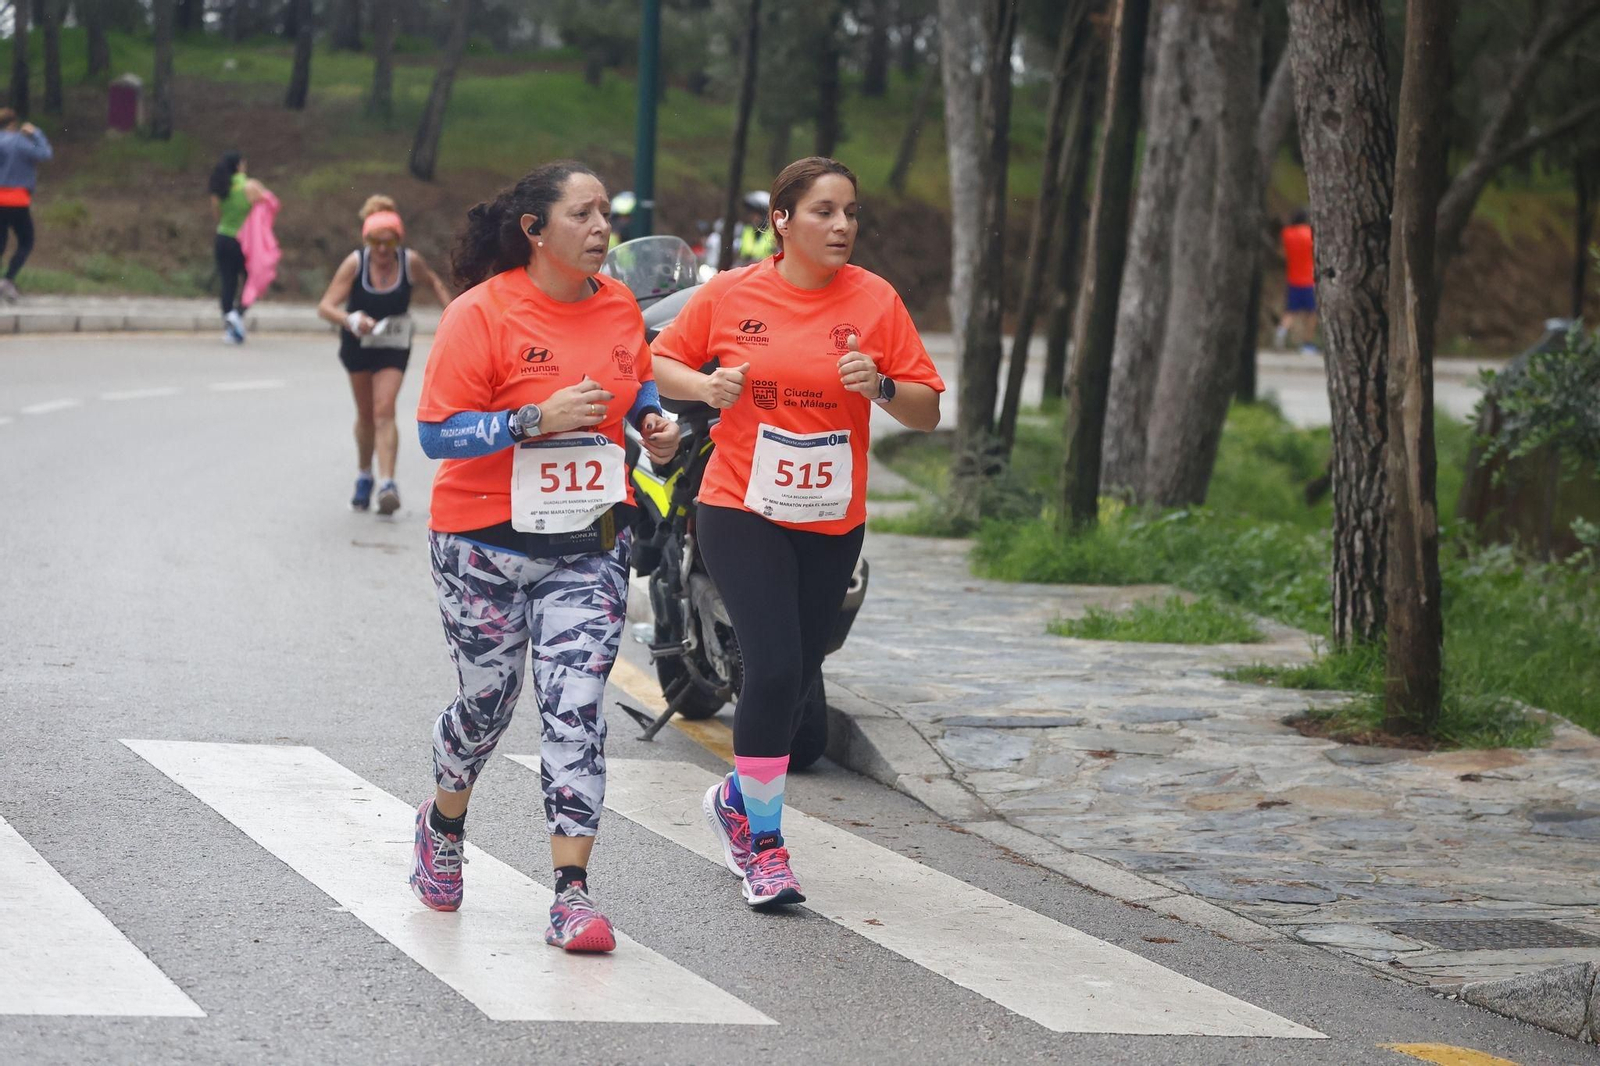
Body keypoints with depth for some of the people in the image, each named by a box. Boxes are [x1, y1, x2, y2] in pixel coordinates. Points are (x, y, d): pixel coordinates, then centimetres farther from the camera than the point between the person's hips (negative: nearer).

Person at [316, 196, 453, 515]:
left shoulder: (410, 261, -15)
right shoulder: (355, 263, -19)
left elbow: (433, 281, 8)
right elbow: (326, 306, -24)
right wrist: (350, 320, -44)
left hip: (394, 345, -1)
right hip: (358, 342, 1)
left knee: (384, 412, -16)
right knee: (366, 414, 12)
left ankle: (387, 483, -22)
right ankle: (364, 477, 34)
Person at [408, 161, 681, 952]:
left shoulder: (619, 306, 3)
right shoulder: (482, 314, -14)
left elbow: (638, 385, 23)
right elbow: (437, 433, -17)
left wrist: (654, 424, 2)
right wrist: (537, 420, -27)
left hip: (588, 543, 3)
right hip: (486, 542, -3)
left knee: (575, 711, -8)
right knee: (486, 701, 12)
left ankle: (572, 894, -8)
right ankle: (443, 825, 43)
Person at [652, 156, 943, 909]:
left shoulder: (876, 301, -1)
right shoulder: (730, 295, -3)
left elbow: (927, 413, 2)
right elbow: (661, 363, 9)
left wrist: (882, 387, -19)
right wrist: (705, 386, -11)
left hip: (831, 523, 3)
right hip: (742, 512, -3)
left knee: (794, 679, 11)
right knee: (774, 668, -16)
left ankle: (737, 799, 38)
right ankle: (763, 838, -1)